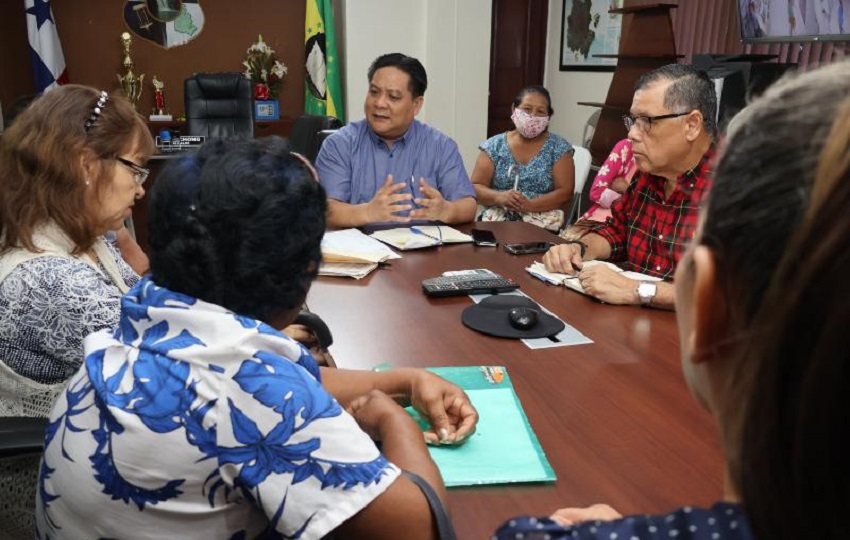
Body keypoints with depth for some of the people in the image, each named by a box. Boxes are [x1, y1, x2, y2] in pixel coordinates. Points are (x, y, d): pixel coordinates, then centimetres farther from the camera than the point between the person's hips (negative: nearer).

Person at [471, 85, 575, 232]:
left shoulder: (559, 147, 5)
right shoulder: (494, 145, 8)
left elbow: (565, 192, -3)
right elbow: (475, 187, 3)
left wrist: (529, 205, -18)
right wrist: (499, 197, -18)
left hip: (542, 218, -1)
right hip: (498, 215, 1)